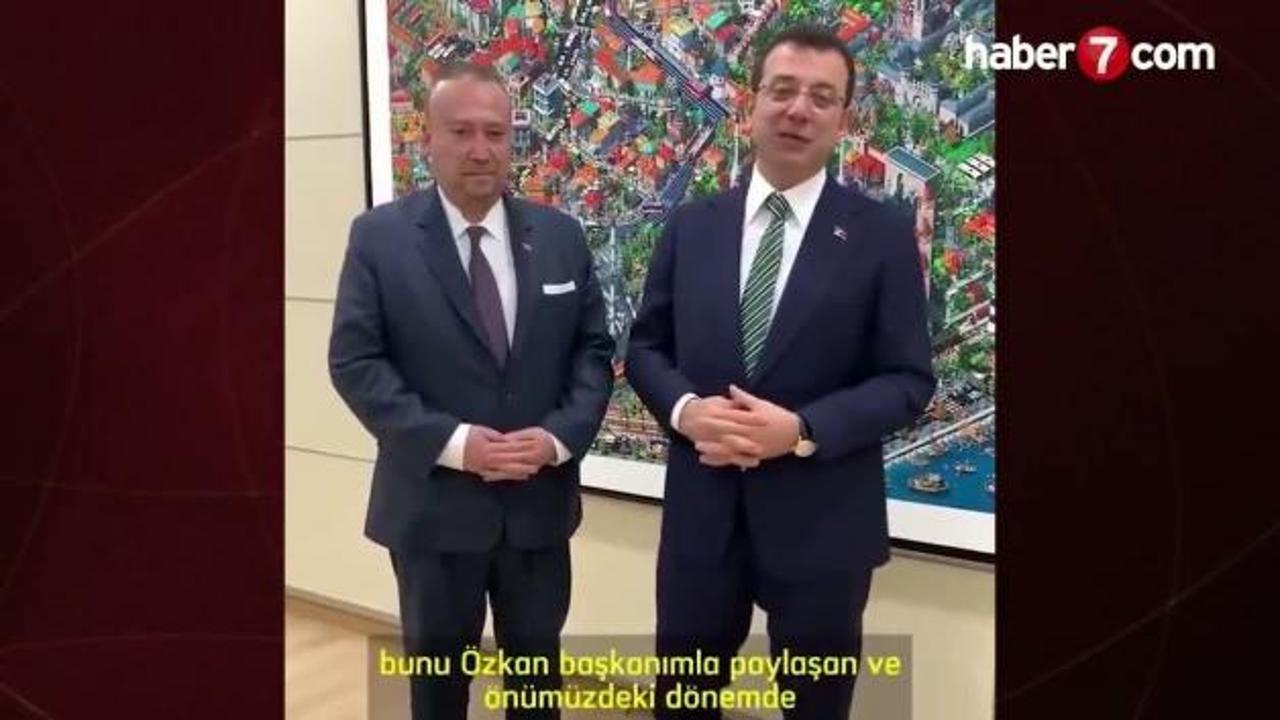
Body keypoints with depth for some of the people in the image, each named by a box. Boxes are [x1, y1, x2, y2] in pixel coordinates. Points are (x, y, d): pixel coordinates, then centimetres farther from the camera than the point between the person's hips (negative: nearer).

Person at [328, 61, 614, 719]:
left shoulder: (560, 235, 3)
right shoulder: (379, 237, -5)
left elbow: (594, 349, 4)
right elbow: (354, 361, -10)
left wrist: (560, 435, -13)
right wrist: (452, 443, -19)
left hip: (540, 499, 2)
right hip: (431, 502, -2)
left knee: (536, 661, 17)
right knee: (437, 665, 16)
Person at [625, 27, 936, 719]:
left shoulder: (882, 235, -4)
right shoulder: (691, 226, 5)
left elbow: (909, 378, -6)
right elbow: (645, 348, 8)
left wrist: (802, 430, -21)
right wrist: (683, 408, -14)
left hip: (821, 519, -2)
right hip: (701, 510, 2)